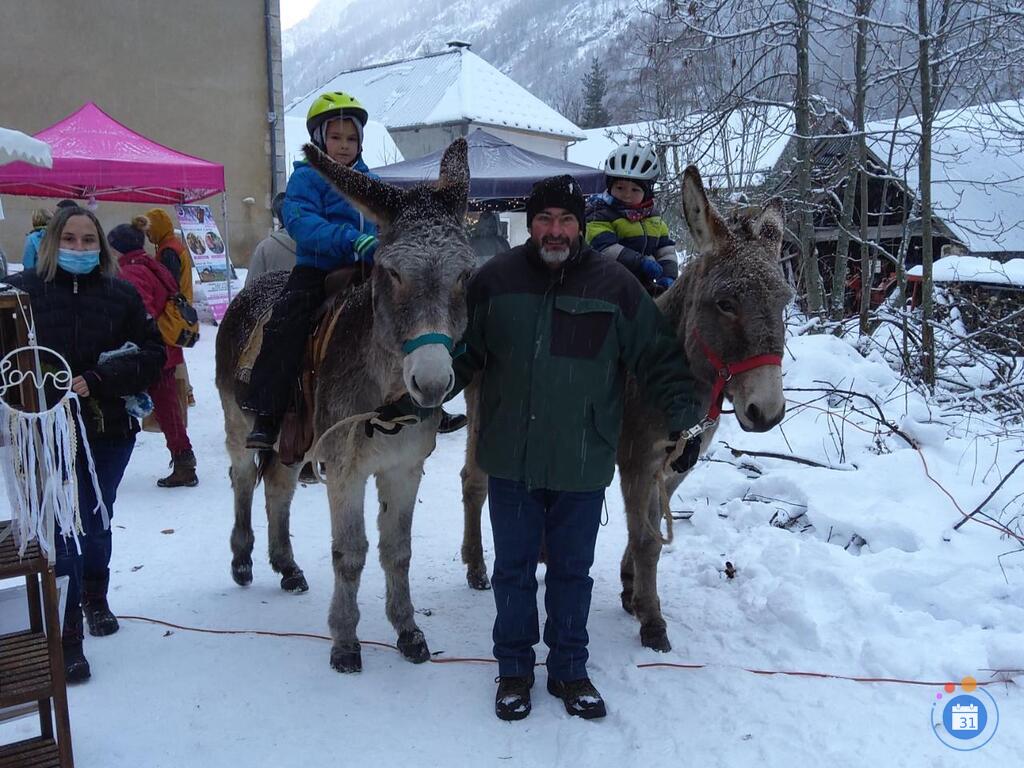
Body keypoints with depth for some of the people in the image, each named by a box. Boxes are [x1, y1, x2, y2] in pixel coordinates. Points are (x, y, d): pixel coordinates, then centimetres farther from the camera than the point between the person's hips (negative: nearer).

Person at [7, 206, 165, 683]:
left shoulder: (122, 295, 0)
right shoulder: (22, 291, -3)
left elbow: (151, 355, -5)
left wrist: (95, 382, -18)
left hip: (108, 431, 2)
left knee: (96, 522, 18)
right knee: (64, 531, -7)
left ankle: (95, 597, 45)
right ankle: (67, 638, 5)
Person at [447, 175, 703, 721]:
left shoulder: (615, 284, -5)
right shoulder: (495, 279, -2)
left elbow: (659, 358, -1)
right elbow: (463, 353, 4)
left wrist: (683, 417, -11)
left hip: (583, 462, 0)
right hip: (510, 457, 1)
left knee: (573, 570, 15)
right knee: (513, 567, 14)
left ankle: (569, 670, 34)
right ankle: (514, 669, 33)